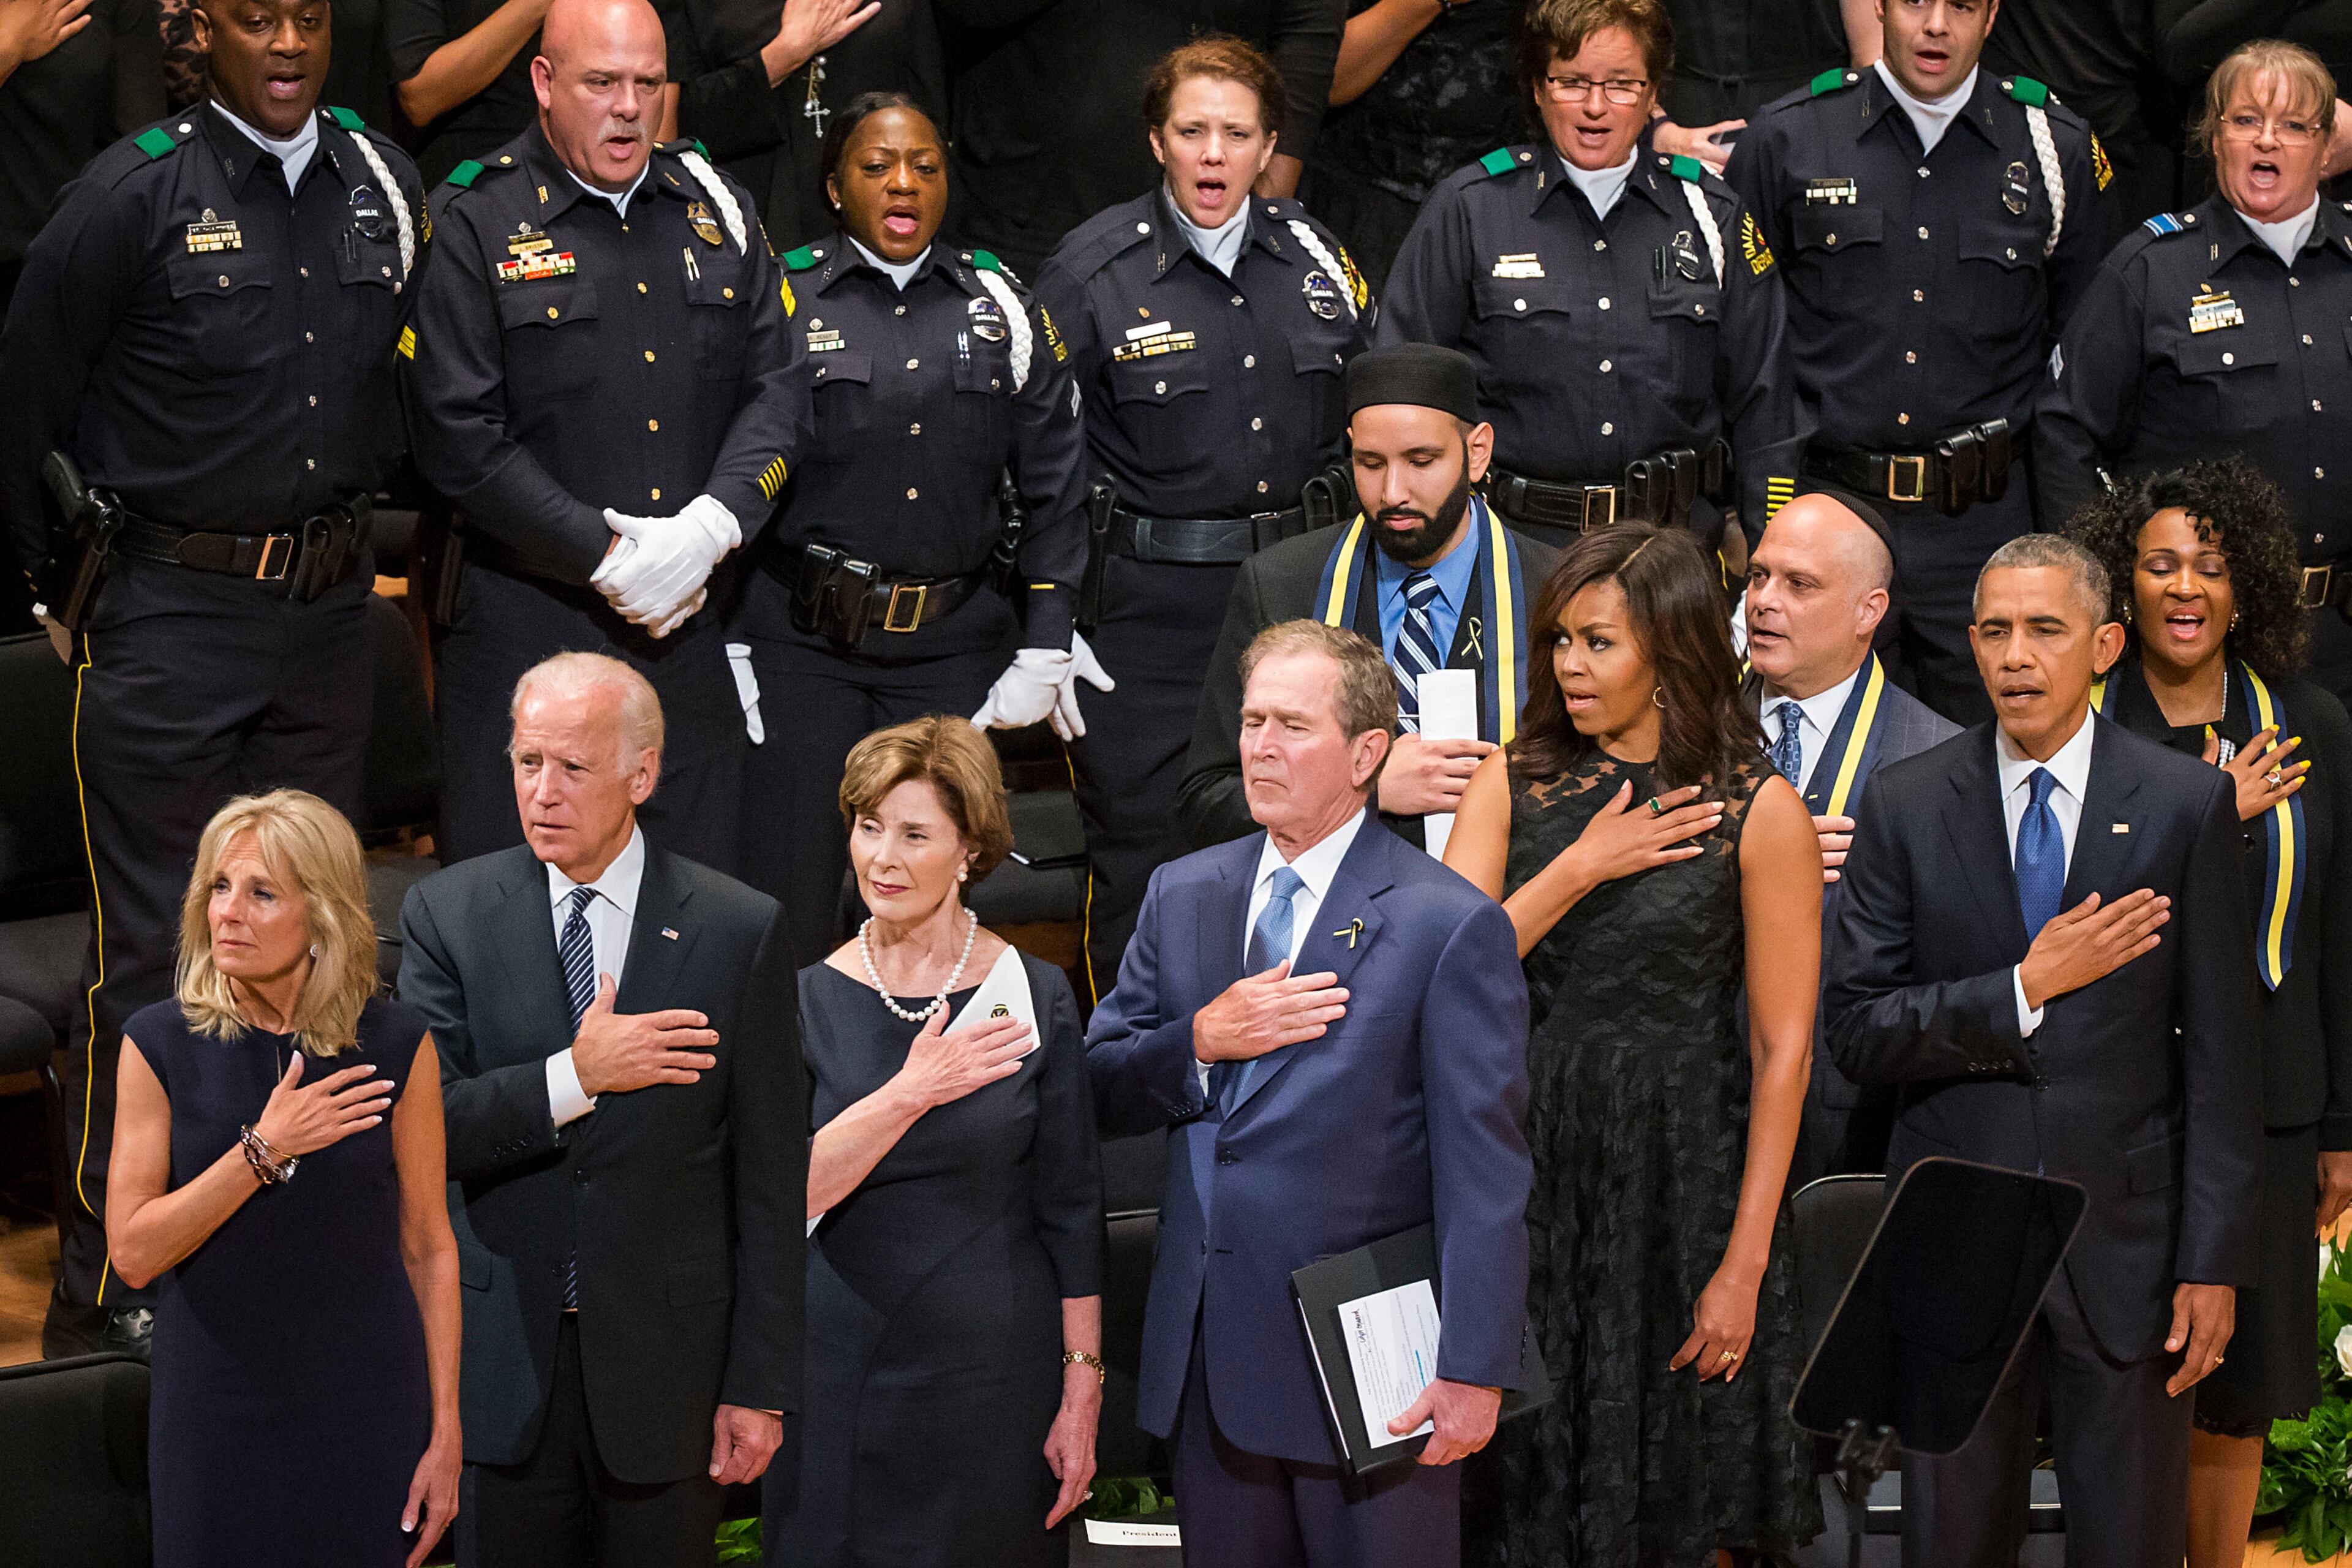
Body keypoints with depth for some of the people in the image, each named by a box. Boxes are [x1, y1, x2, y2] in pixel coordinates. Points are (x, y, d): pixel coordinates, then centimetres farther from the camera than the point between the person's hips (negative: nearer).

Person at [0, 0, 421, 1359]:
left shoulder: (385, 186, 5)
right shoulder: (136, 194, -9)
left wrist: (358, 528, 14)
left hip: (330, 617, 5)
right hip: (172, 620, -5)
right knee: (155, 956, -4)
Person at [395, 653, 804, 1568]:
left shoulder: (739, 931, -3)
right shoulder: (448, 915, 0)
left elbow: (771, 1179, -2)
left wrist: (761, 1386, -4)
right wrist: (575, 1077, -21)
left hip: (665, 1359, -1)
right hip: (503, 1363, 1)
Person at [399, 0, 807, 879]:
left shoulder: (718, 211, 12)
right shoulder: (475, 226, -3)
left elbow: (779, 391, 7)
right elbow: (459, 439, -10)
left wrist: (712, 525, -11)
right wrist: (607, 558, -14)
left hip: (692, 625, 4)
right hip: (520, 633, -4)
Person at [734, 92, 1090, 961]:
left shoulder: (1003, 307, 10)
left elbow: (1056, 488, 10)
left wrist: (1044, 651, 4)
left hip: (955, 647, 2)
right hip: (801, 641, -2)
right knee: (786, 906, -5)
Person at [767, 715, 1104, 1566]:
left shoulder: (1034, 998, -2)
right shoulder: (809, 1001, 1)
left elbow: (1072, 1211, 0)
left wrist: (1082, 1393, -3)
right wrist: (912, 1091, -21)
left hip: (996, 1372, -1)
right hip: (843, 1375, 1)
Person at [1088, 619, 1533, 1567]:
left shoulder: (1447, 924, -9)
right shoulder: (1181, 895, 9)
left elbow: (1484, 1175, -12)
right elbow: (1098, 1093, 8)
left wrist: (1475, 1372, -16)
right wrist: (1202, 1042, -12)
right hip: (1208, 1360, 5)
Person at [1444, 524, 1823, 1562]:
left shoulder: (1759, 812, -5)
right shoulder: (1511, 784, 4)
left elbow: (1783, 1048, -7)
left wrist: (1746, 1260, -10)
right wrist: (1581, 868, -12)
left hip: (1679, 1181, -3)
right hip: (1529, 1166, 3)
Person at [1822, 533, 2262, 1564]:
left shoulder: (2185, 804, -1)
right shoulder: (1905, 805, 1)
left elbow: (2220, 1052, -2)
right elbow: (1855, 1032, -5)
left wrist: (2214, 1259, -6)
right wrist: (2025, 989, -17)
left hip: (2125, 1237, -1)